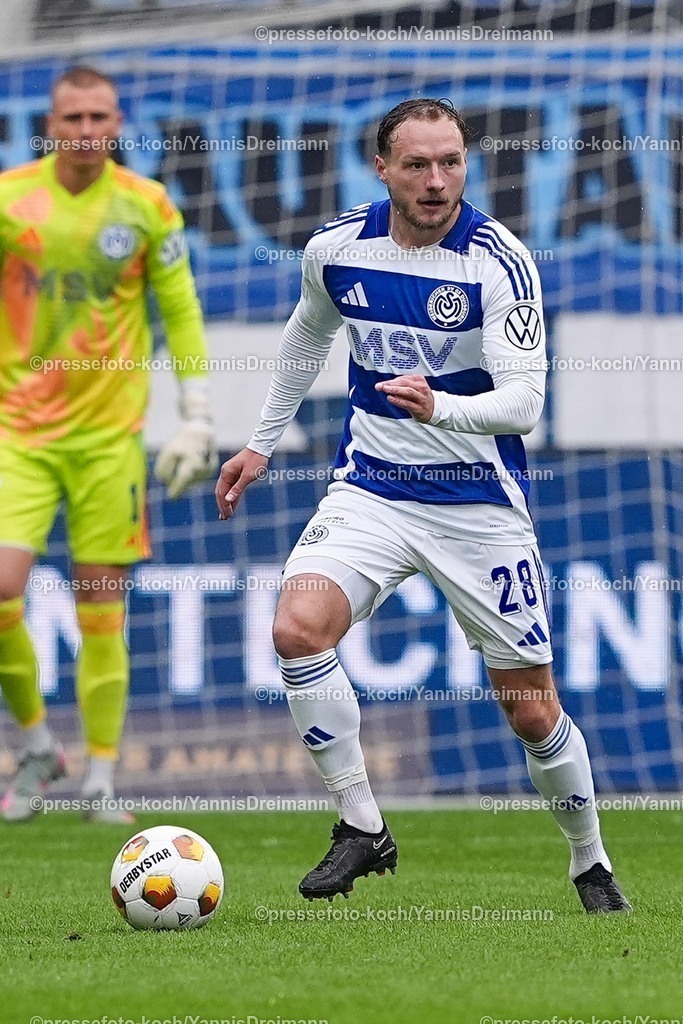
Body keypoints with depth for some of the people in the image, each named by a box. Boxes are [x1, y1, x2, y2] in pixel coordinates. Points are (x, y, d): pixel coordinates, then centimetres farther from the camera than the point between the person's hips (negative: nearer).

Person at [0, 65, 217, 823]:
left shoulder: (147, 207, 0)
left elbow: (181, 314, 6)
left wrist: (197, 420, 0)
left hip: (110, 434, 0)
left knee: (101, 613, 0)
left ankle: (100, 780, 10)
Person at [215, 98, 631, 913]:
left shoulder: (499, 262, -15)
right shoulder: (337, 248, -3)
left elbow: (524, 401, -21)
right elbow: (308, 335, 20)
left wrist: (438, 408, -40)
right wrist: (261, 444, 24)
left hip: (480, 502, -3)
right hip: (371, 489, 3)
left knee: (531, 709, 1)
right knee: (297, 628, -24)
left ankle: (591, 864, 26)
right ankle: (362, 828, -10)